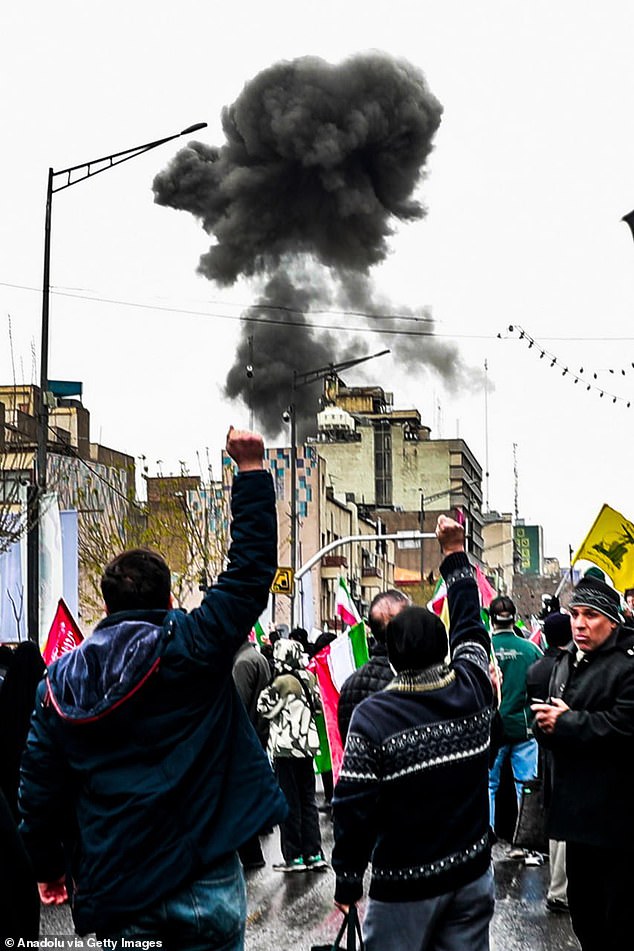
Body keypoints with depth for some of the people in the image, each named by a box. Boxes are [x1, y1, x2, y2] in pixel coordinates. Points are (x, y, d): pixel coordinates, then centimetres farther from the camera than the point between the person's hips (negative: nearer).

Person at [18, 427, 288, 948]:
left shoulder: (61, 682, 1)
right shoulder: (194, 648, -9)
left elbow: (41, 787, 5)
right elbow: (251, 569, -5)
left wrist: (47, 865, 20)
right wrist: (251, 469, 1)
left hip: (113, 894, 2)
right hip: (204, 884, -2)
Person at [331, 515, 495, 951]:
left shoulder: (372, 717, -17)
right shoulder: (471, 690, -6)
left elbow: (353, 806, -16)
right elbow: (471, 626, 12)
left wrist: (348, 880, -3)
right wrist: (455, 554, 22)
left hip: (406, 886, -4)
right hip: (472, 874, 4)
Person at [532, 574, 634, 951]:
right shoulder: (566, 662, 13)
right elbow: (548, 720, 19)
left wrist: (566, 721, -16)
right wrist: (545, 720, -5)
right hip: (576, 804, 8)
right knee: (582, 904, 19)